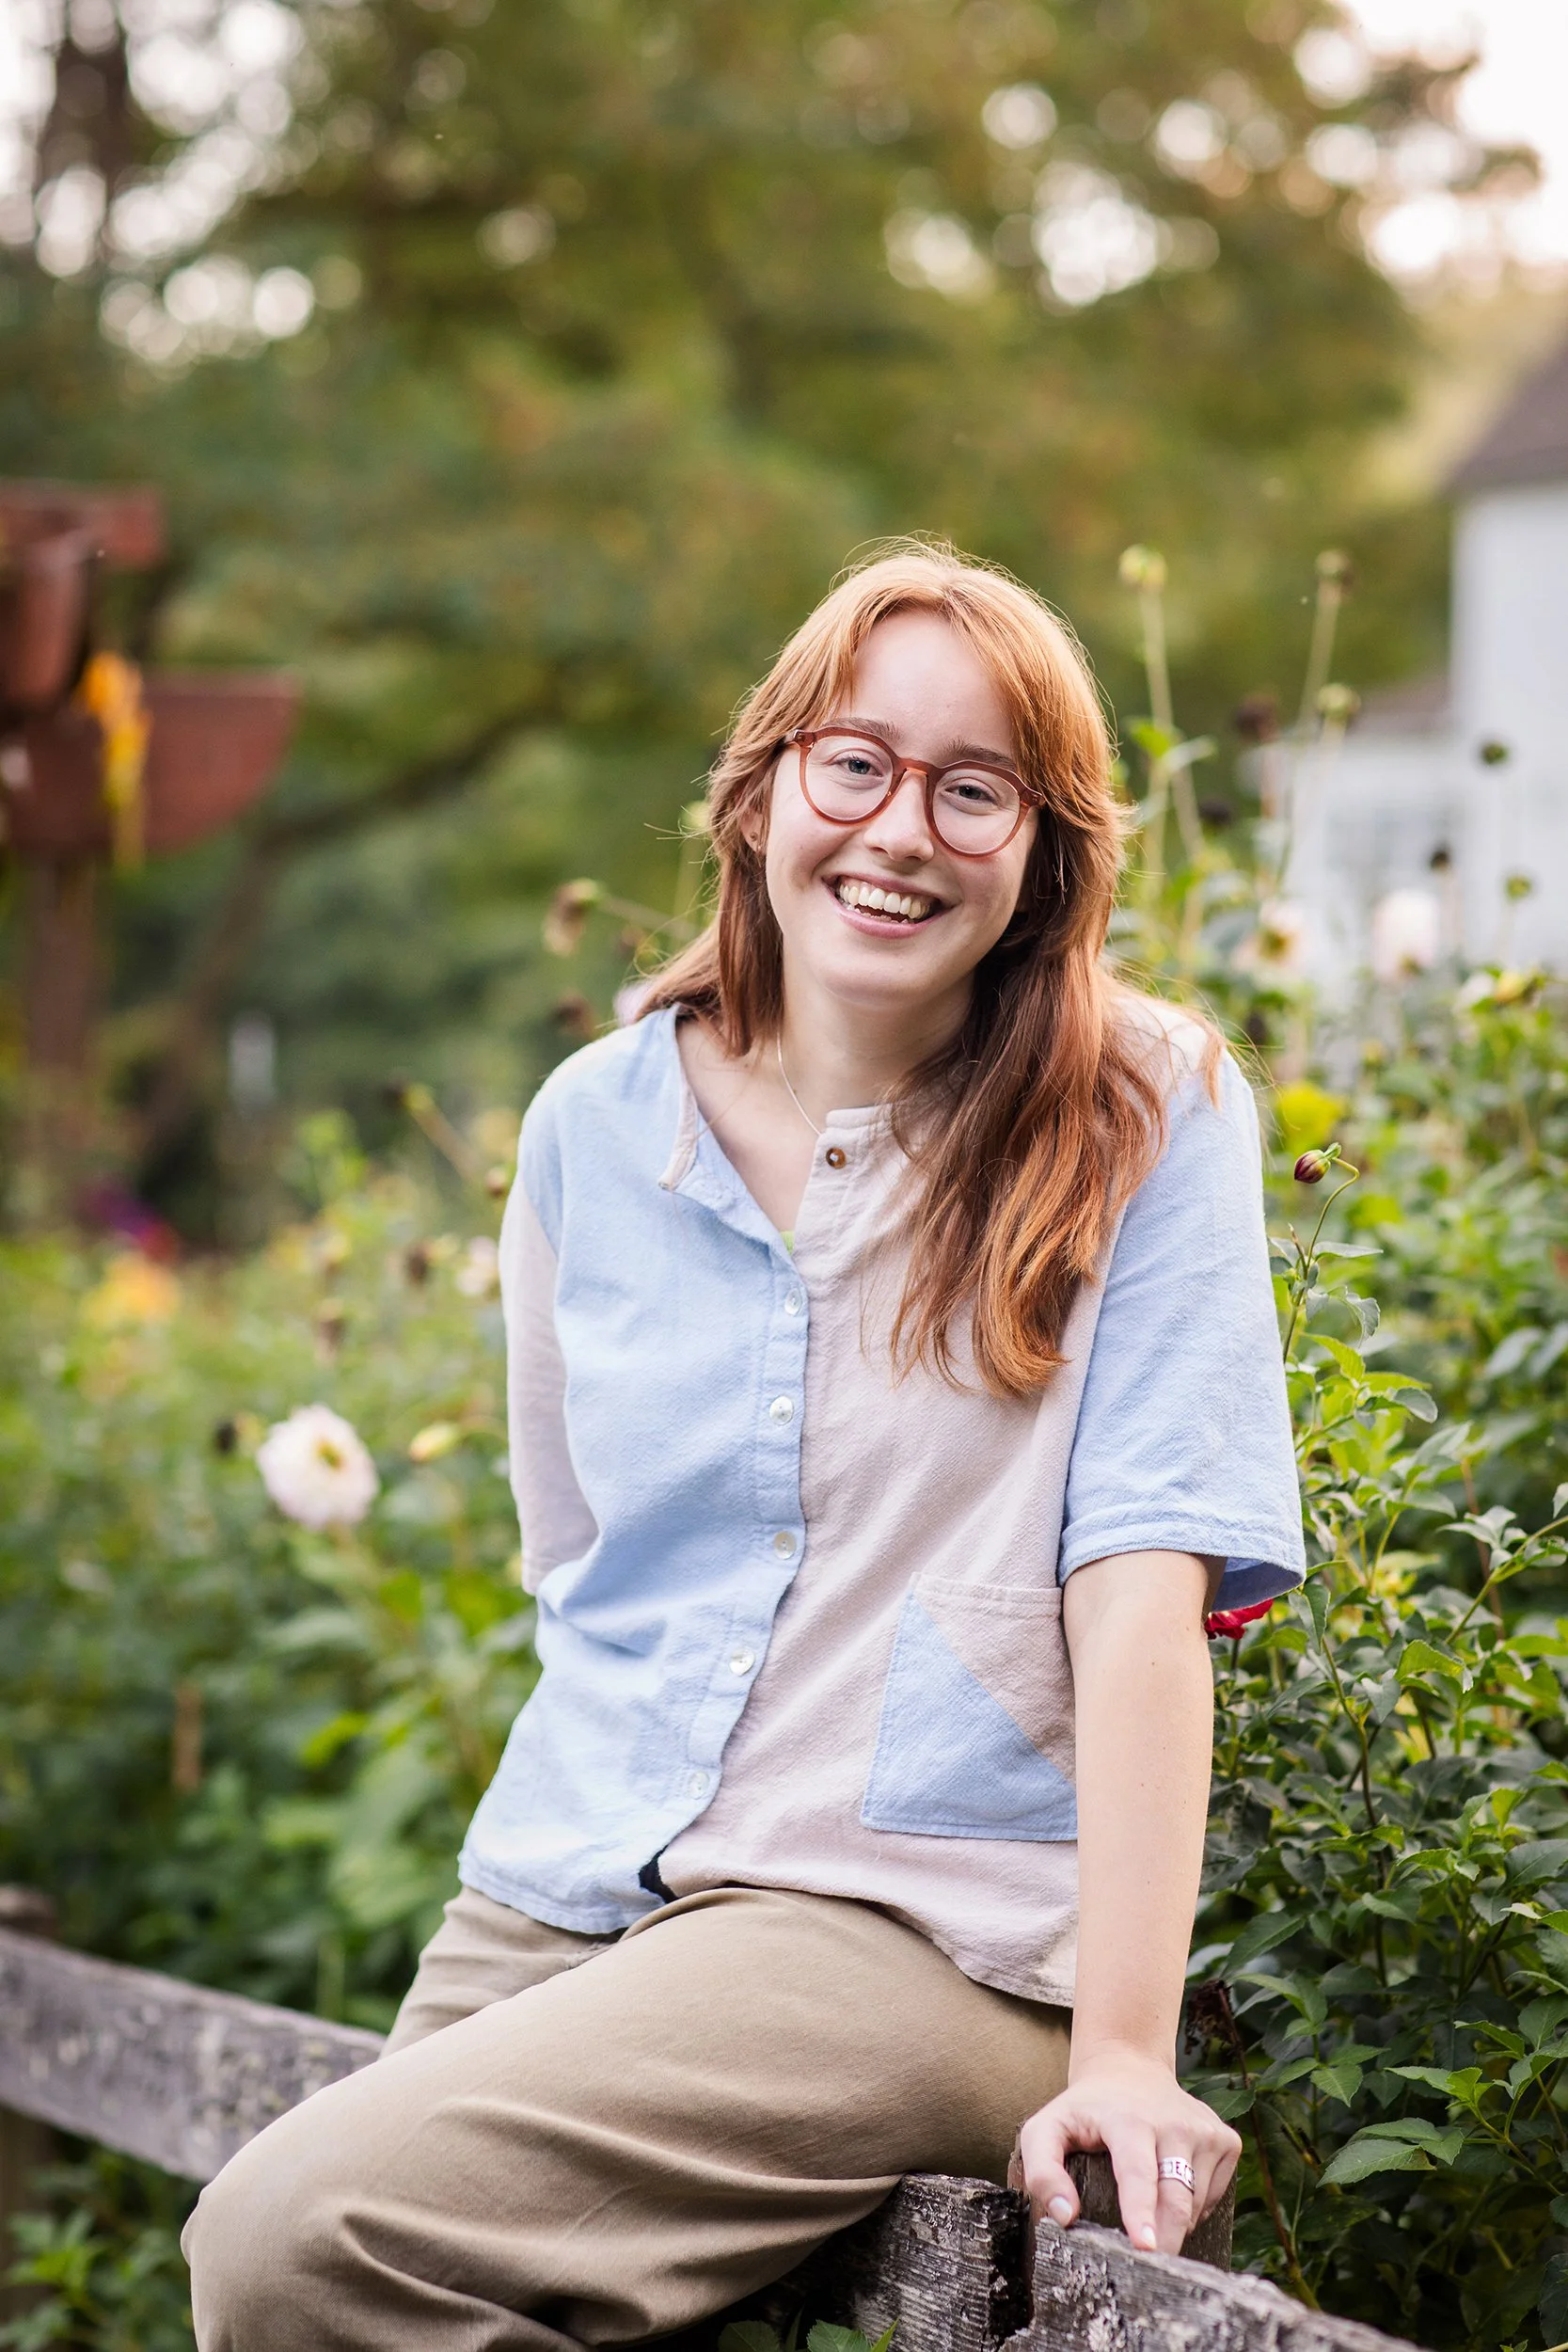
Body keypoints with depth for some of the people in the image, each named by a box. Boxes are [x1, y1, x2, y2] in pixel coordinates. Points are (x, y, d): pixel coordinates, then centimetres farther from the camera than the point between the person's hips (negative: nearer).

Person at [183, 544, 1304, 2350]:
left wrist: (1123, 2050, -19)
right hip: (560, 1906, 5)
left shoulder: (1145, 1119, -4)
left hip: (915, 1924, -5)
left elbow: (1142, 1585, -13)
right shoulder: (598, 1125, 9)